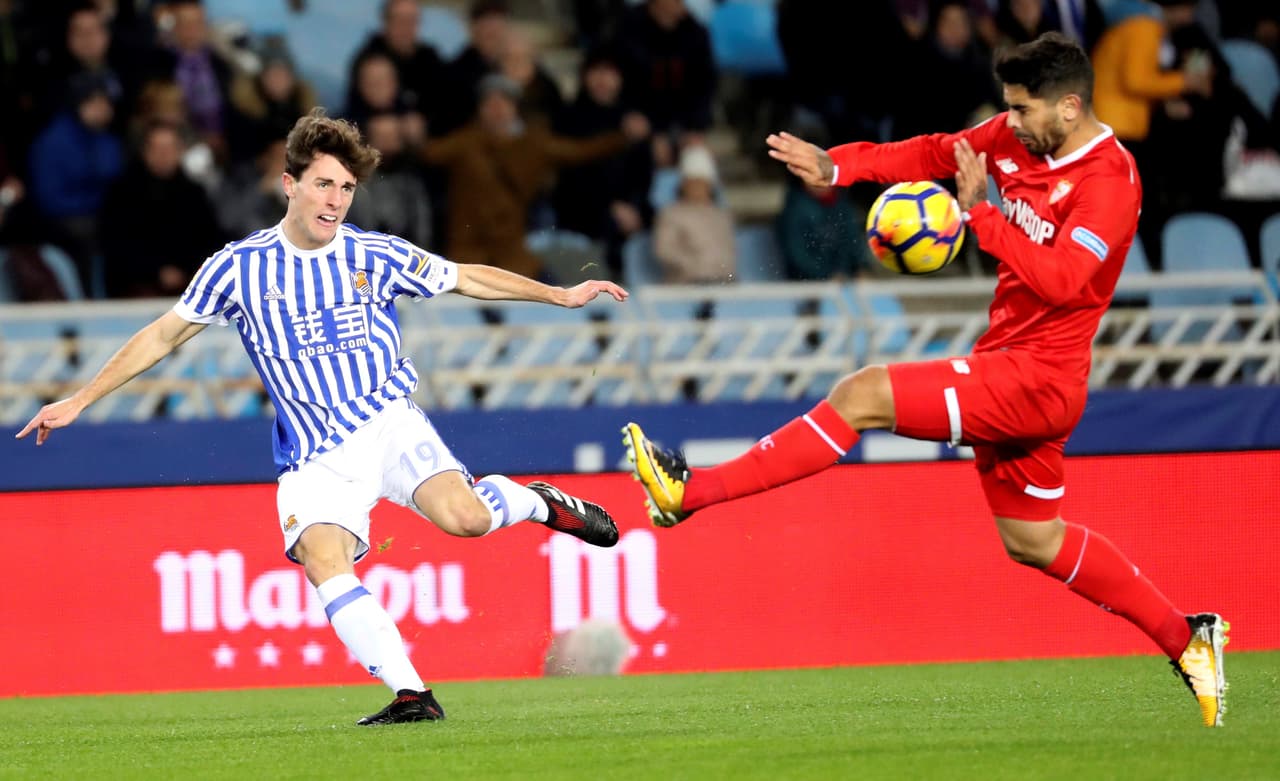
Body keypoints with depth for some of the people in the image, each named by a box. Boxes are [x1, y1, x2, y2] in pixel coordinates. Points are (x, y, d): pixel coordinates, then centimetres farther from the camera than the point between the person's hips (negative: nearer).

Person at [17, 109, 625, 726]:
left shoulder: (377, 256, 0)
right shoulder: (238, 268, -1)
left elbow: (468, 279, 15)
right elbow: (165, 334, 8)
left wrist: (561, 295, 13)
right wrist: (79, 401, 7)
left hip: (389, 425, 0)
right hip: (314, 459, 0)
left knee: (464, 517, -26)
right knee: (323, 563, -26)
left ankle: (540, 502, 8)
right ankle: (413, 697, -24)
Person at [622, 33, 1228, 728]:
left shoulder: (1110, 181, -19)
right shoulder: (1016, 138, 5)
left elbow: (1060, 279, -29)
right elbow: (935, 154, 10)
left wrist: (978, 213, -28)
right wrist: (836, 165, -4)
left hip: (1035, 380, -10)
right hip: (1009, 373, 10)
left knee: (862, 396, -17)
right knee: (1034, 542, 20)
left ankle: (692, 491, -17)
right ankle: (1185, 639, 27)